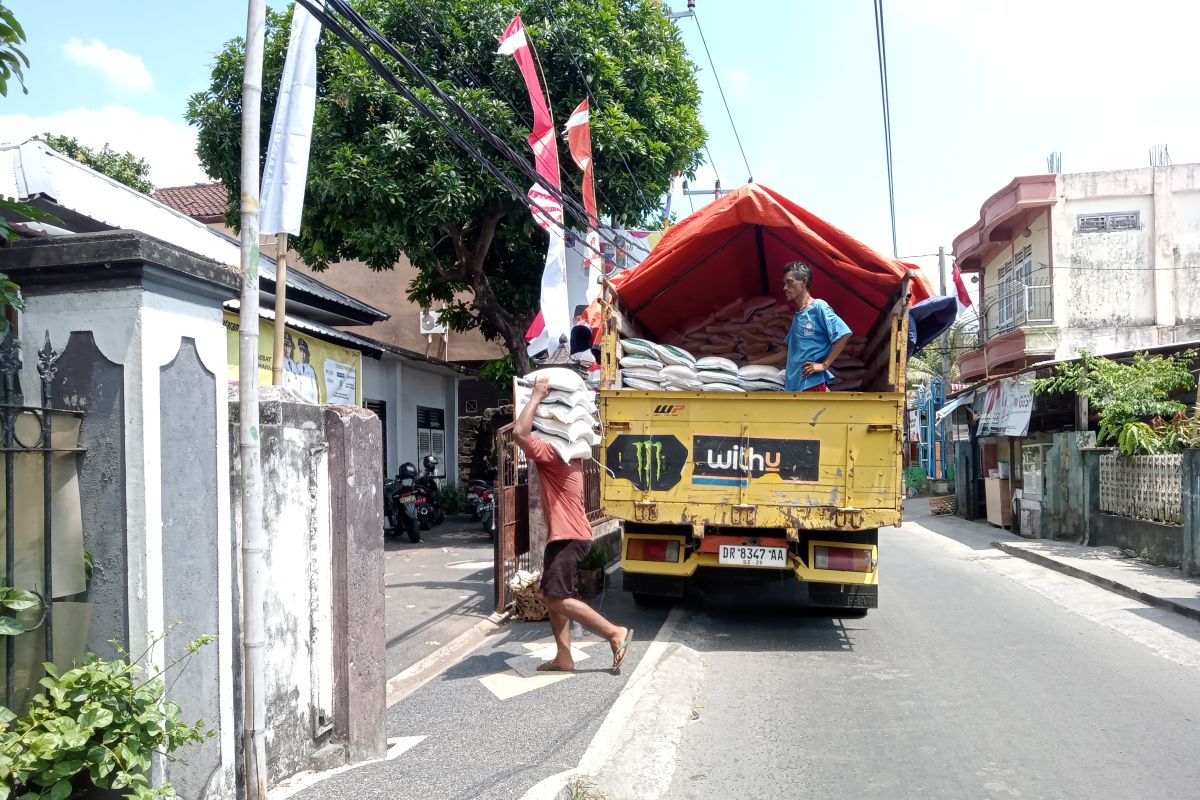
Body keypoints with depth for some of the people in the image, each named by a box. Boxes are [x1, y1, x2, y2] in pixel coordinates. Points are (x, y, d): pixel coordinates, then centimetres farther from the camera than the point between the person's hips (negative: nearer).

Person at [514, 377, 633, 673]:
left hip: (569, 537, -10)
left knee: (559, 598, -12)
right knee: (550, 596, 11)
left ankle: (616, 633, -5)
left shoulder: (551, 454, -14)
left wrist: (537, 396, -20)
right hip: (564, 535, 10)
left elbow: (519, 433, -29)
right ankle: (563, 658, 13)